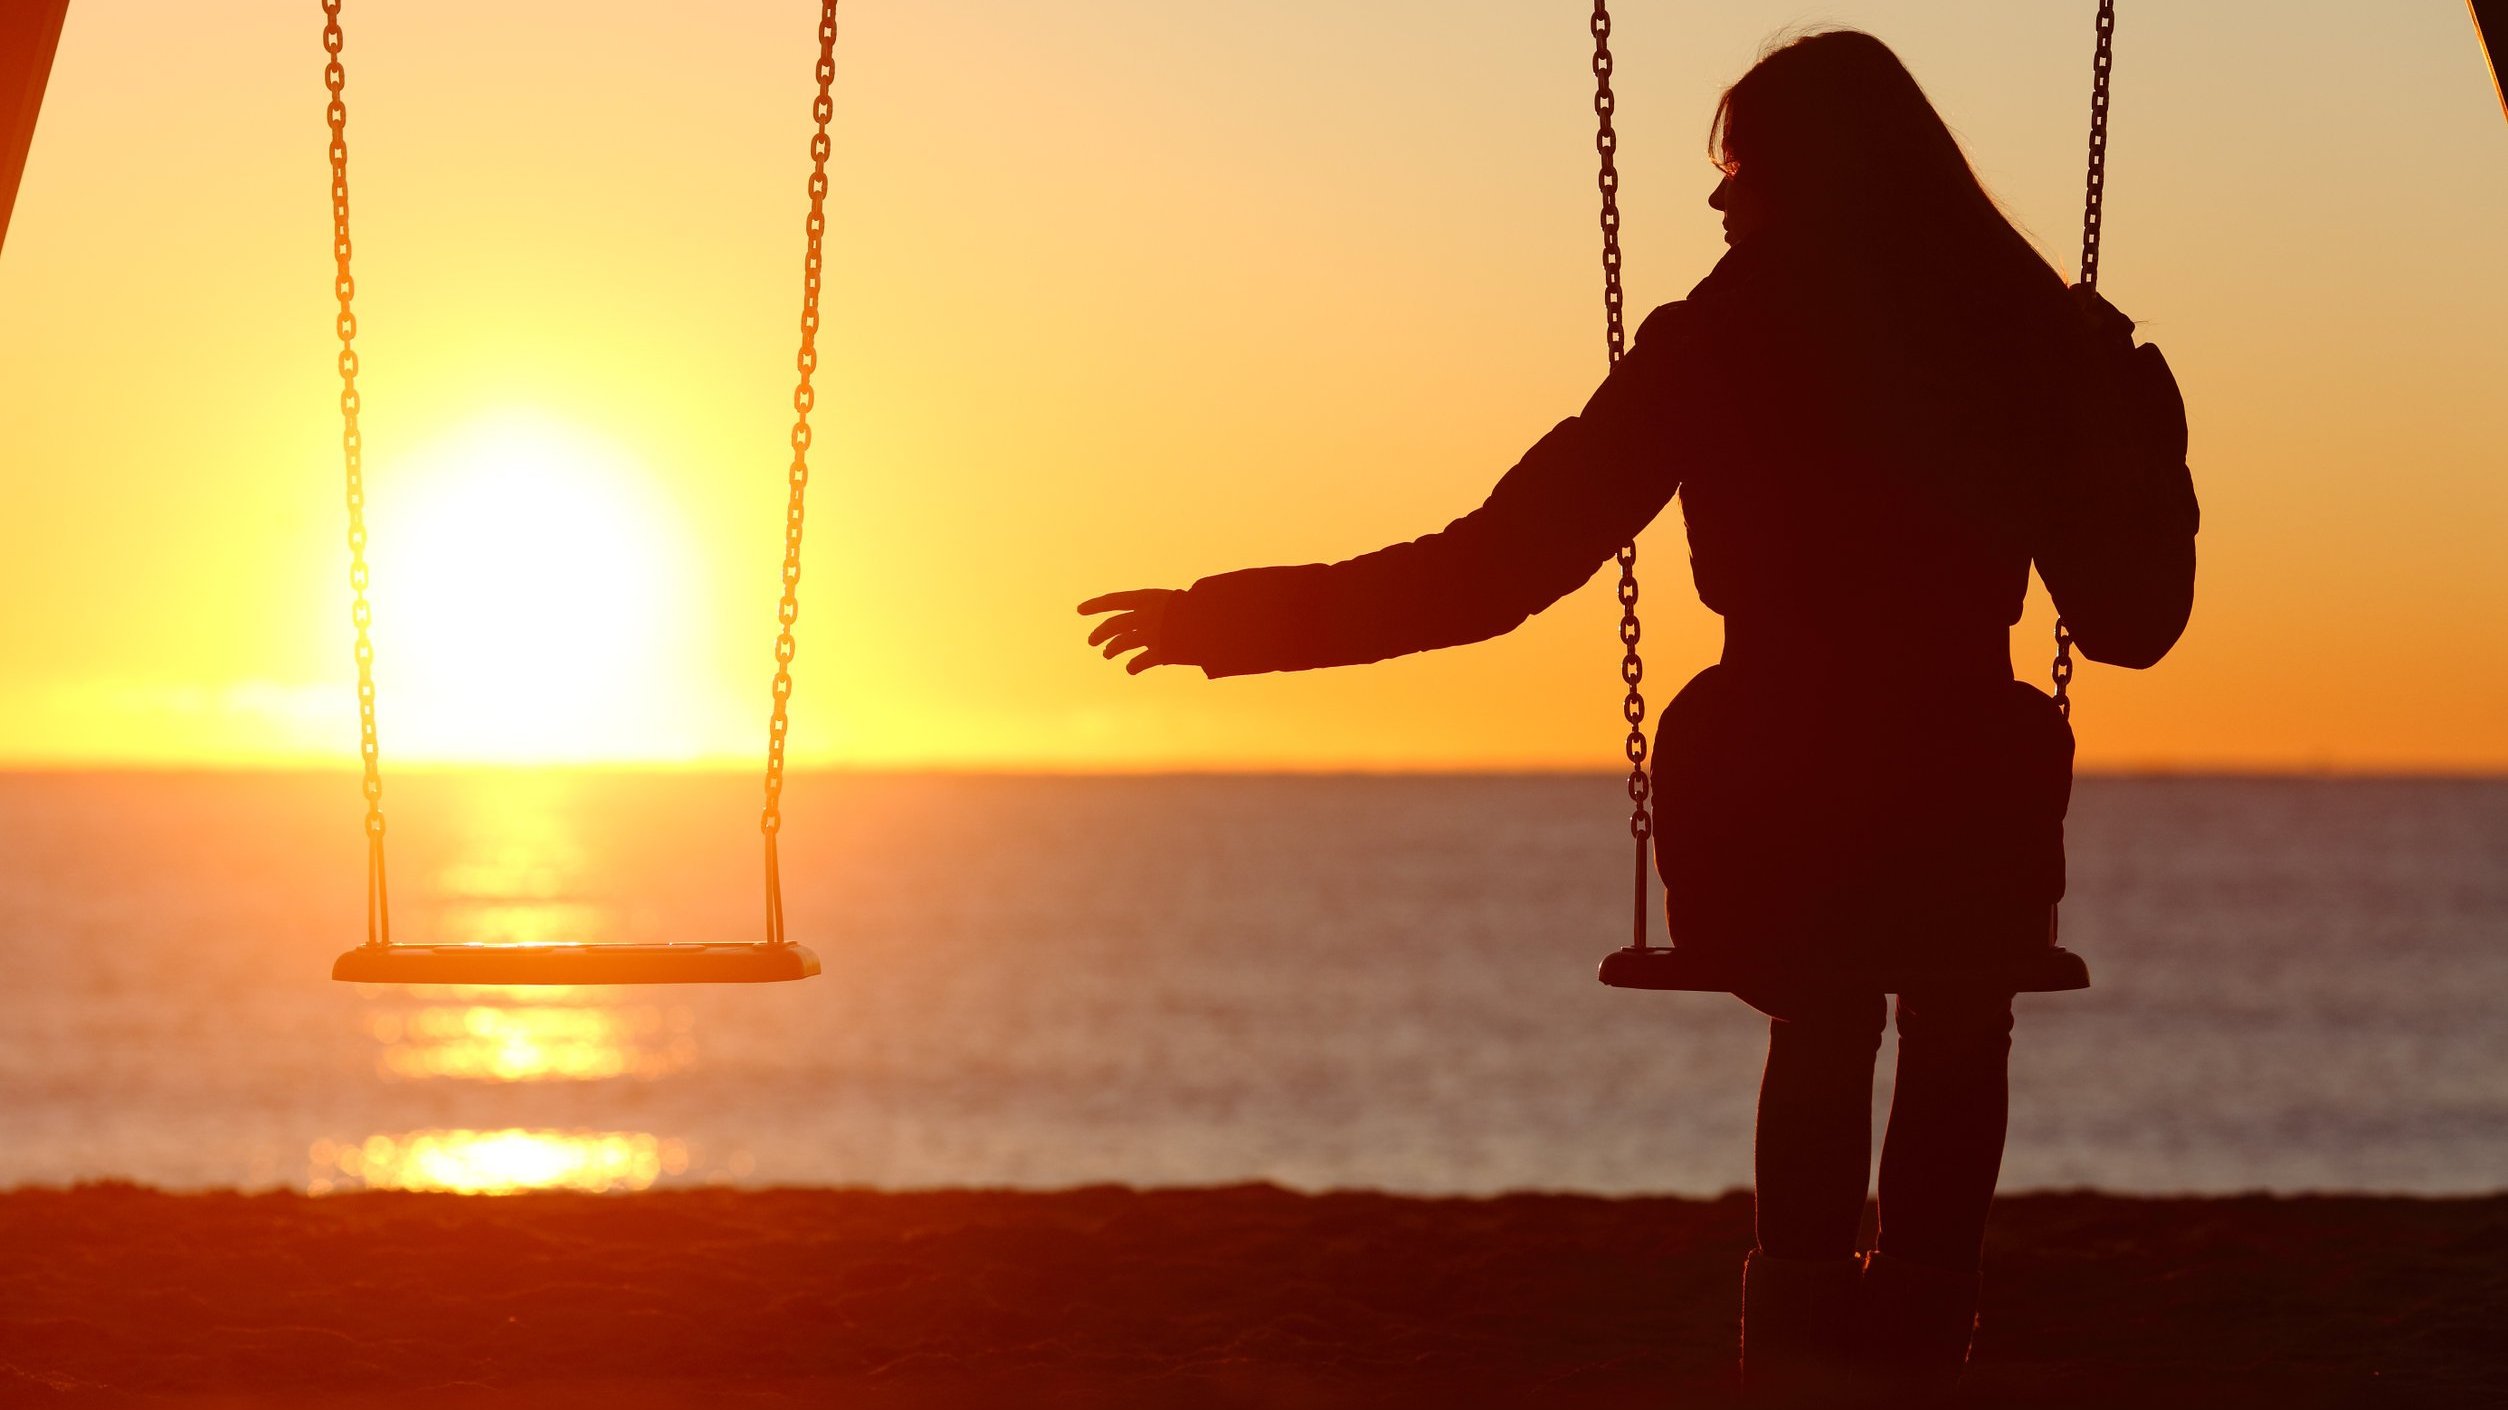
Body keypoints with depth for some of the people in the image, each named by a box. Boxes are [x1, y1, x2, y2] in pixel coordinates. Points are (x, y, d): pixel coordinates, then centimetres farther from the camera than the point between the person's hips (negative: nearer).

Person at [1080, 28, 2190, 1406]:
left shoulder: (1714, 349, -5)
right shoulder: (2035, 339, 1)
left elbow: (1490, 570, -7)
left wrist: (1237, 620, 2)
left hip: (1763, 841, -1)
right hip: (1969, 839, 1)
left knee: (1824, 1027, 36)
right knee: (1957, 1031, 37)